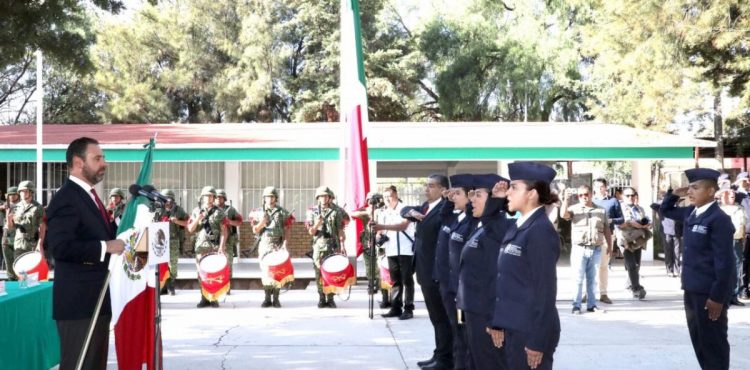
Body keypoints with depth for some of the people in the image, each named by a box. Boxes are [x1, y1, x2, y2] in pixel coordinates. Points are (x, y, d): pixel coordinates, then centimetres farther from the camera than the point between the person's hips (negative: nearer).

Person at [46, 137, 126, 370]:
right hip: (78, 301, -10)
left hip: (96, 299, 10)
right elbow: (60, 246, -26)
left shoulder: (88, 195, 17)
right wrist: (105, 247, -24)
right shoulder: (66, 199, -15)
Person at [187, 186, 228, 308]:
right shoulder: (196, 211, 9)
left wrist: (222, 247, -13)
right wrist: (198, 219, -10)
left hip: (215, 246, -2)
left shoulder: (219, 212, 2)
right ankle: (204, 298, 9)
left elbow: (223, 231, -3)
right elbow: (190, 229, 7)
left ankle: (214, 298, 3)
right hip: (201, 246, 2)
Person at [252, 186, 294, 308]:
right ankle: (267, 298, 7)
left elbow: (287, 229, 1)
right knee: (265, 271, 1)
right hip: (264, 244, 2)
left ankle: (276, 299, 0)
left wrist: (285, 242, -13)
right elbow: (255, 230, 7)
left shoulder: (283, 213, 4)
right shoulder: (259, 213, 9)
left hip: (278, 245, -2)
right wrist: (262, 222, -13)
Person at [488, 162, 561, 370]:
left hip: (530, 330, -8)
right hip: (513, 327, 8)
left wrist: (537, 341, -17)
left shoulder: (541, 231, -15)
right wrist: (498, 322, 14)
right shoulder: (516, 228, 10)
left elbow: (545, 289, -17)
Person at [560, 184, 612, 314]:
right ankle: (576, 305, 3)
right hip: (579, 249, -2)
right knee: (578, 279, -1)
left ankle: (591, 304, 16)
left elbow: (606, 230, 13)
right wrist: (566, 200, -25)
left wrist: (610, 246, 9)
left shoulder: (601, 211, 11)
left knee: (592, 279, 9)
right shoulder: (574, 209, 3)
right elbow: (563, 214, -17)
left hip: (596, 250, 3)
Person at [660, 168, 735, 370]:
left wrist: (717, 297, -20)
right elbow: (665, 210, 27)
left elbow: (724, 261, -19)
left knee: (713, 343, 1)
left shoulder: (719, 219, -17)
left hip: (709, 293, -9)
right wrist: (674, 194, 6)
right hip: (692, 290, 9)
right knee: (698, 340, 16)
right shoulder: (691, 213, 8)